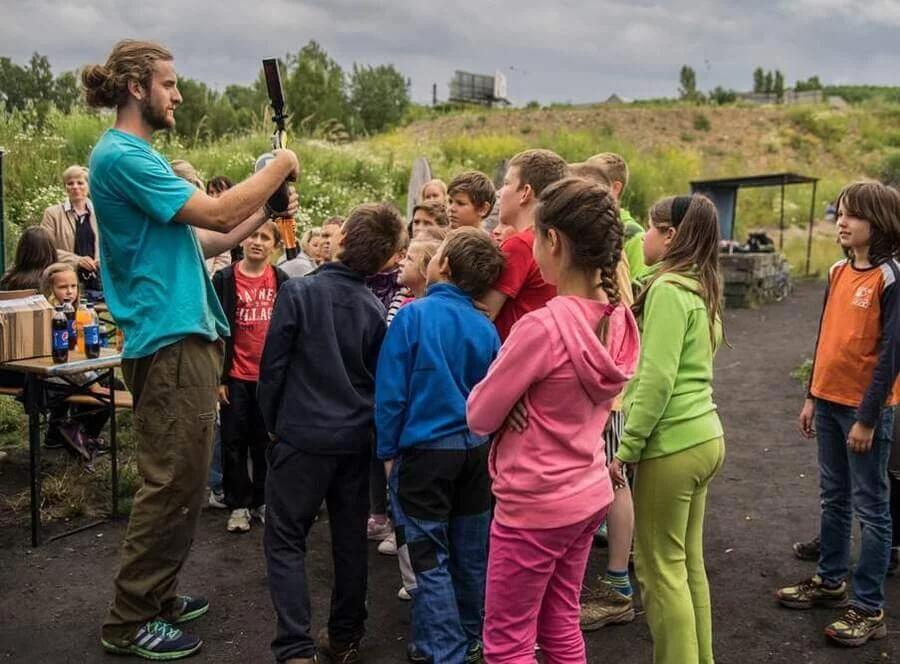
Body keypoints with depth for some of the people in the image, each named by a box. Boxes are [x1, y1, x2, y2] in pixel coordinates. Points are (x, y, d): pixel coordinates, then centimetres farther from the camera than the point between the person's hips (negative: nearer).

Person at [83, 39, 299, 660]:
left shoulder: (139, 156, 19)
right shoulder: (121, 156, -13)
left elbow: (200, 242, 18)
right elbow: (214, 214, -18)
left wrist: (264, 214, 10)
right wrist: (280, 167, -6)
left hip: (187, 335, 11)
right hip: (169, 338, -11)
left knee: (182, 479, 16)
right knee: (172, 481, -5)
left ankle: (158, 595, 28)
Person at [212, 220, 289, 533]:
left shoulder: (281, 281, 3)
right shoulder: (224, 279, -3)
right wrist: (218, 377, -7)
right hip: (236, 376, -2)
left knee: (266, 442, 10)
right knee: (234, 442, 6)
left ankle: (262, 500, 23)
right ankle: (238, 505, 16)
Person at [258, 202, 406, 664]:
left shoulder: (298, 292, -11)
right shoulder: (376, 310, 1)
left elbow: (273, 365, -7)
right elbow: (382, 379, 9)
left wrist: (273, 423, 6)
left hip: (303, 435, -4)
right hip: (357, 438, 4)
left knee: (285, 540, 4)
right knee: (350, 539, 14)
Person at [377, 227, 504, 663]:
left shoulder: (414, 316, -13)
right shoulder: (486, 329, -2)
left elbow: (391, 390, -11)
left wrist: (388, 451, -1)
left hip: (425, 450, -5)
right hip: (475, 449, 5)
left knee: (429, 557, 5)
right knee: (470, 552, 16)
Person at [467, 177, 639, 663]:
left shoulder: (542, 326, -26)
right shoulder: (617, 318, -2)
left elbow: (479, 417, -15)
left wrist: (494, 377, 2)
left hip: (535, 504, -8)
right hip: (587, 493, 8)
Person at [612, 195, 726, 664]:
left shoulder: (669, 288, -15)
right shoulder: (702, 289, 13)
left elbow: (656, 380, -20)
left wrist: (626, 449, -16)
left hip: (672, 444, -9)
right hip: (703, 436, 9)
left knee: (659, 567, 1)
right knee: (687, 562, 17)